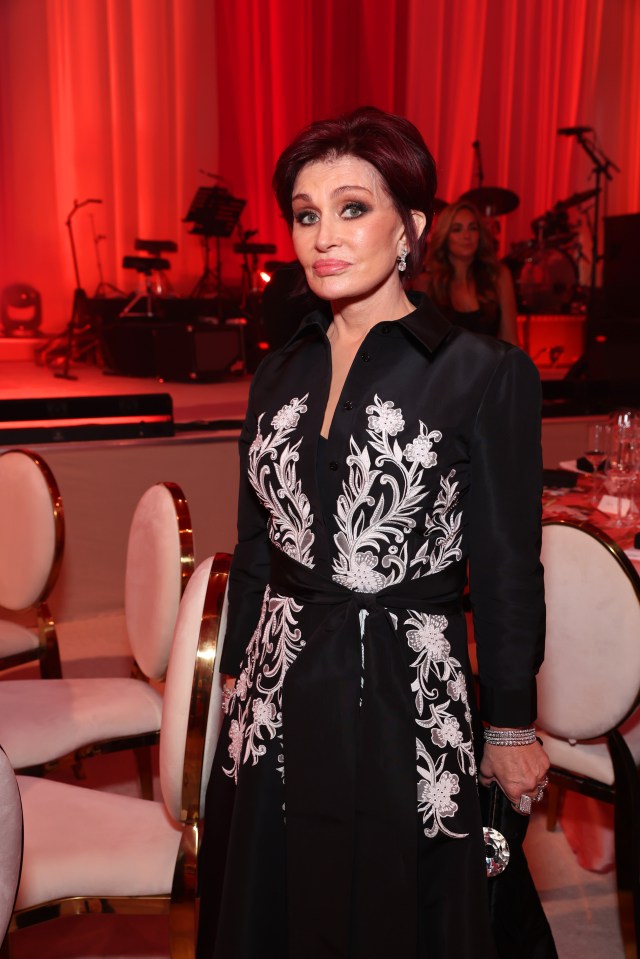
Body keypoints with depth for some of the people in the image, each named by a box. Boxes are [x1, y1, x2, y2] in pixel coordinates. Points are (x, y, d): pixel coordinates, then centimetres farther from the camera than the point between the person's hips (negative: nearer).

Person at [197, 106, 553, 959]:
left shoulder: (486, 375, -11)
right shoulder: (280, 375, 5)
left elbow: (506, 569, -7)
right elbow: (255, 551, 11)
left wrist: (511, 728, -1)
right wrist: (241, 680, 15)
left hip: (403, 704, -5)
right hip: (280, 702, 5)